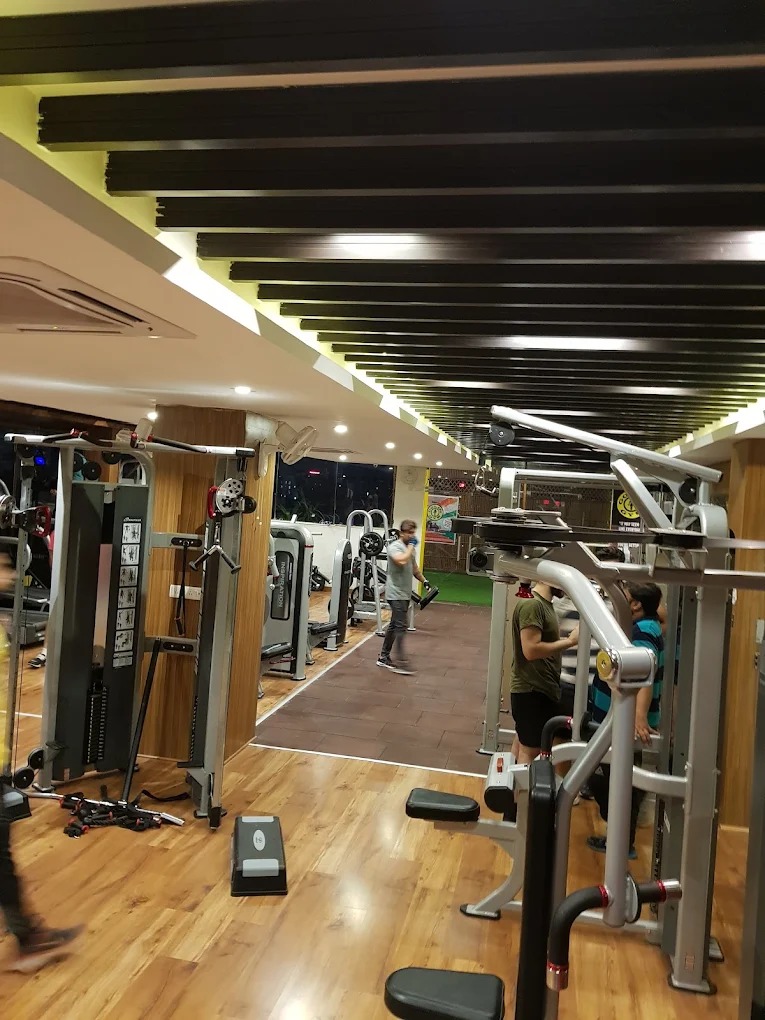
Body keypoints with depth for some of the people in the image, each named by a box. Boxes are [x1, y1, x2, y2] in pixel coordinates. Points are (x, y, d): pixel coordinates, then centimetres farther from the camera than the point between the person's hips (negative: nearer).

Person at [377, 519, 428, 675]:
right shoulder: (394, 547, -13)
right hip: (396, 594, -9)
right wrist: (411, 546, -19)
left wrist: (424, 581, 24)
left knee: (394, 625, 12)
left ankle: (384, 657, 19)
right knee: (401, 627, -13)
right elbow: (402, 561, -32)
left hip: (405, 594, 9)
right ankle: (401, 662, -14)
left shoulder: (410, 548, 16)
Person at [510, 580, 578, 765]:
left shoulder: (544, 603, 11)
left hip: (540, 688, 10)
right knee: (530, 750, -2)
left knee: (524, 745, 18)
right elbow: (531, 650, -26)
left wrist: (568, 639, 1)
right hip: (532, 691, -10)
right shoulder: (532, 604, -21)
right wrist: (569, 641, -22)